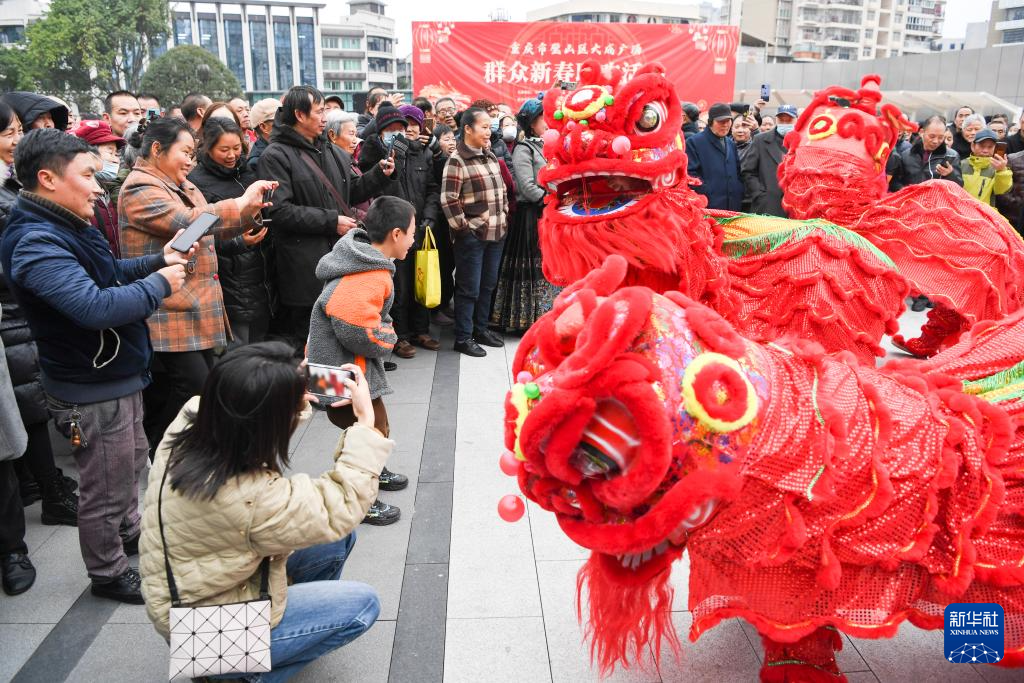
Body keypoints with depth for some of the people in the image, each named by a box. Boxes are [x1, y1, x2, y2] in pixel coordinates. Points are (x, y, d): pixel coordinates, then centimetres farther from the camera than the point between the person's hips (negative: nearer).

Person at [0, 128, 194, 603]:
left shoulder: (67, 225, 6)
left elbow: (108, 274, 20)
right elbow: (95, 306, -39)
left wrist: (159, 260, 4)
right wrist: (159, 284, -25)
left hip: (117, 375, 10)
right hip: (91, 391, -10)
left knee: (132, 462, 28)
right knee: (106, 489, 8)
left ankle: (128, 532, 51)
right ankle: (108, 574, 29)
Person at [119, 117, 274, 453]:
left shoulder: (182, 186, 17)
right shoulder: (140, 189, -12)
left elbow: (212, 230, 21)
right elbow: (188, 222, -26)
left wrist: (249, 210, 4)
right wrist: (241, 202, -20)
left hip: (197, 306, 10)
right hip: (169, 310, -9)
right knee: (194, 383, -13)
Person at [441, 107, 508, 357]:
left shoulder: (490, 156, 13)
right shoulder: (456, 160, -11)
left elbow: (502, 189, 21)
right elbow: (448, 199, -15)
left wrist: (504, 217, 13)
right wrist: (462, 227, -13)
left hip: (496, 232, 7)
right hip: (472, 234, -7)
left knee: (488, 285, 15)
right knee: (469, 288, -1)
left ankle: (481, 329, 29)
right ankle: (463, 337, 9)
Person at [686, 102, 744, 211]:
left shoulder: (731, 144, 21)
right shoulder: (694, 142, -2)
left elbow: (738, 173, 24)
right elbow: (690, 173, -11)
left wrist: (738, 193, 7)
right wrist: (708, 194, -16)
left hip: (733, 207, 7)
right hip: (707, 207, -6)